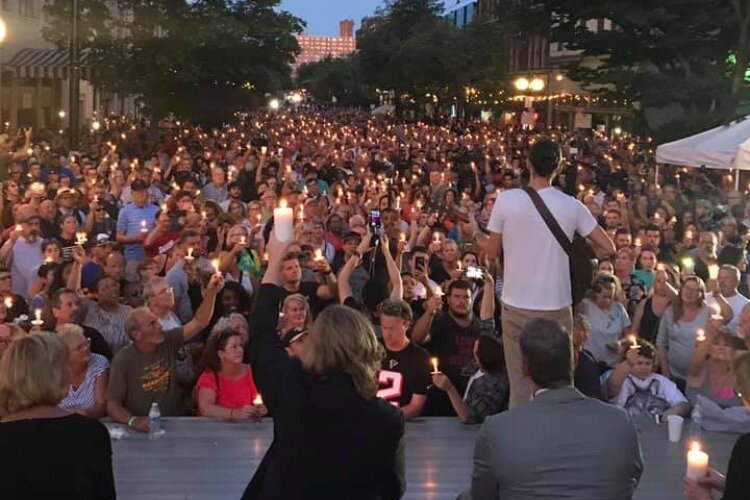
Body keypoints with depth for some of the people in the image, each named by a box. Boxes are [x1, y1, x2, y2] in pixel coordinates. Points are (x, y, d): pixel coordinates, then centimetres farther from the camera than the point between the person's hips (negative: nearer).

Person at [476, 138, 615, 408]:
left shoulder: (506, 199, -7)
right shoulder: (572, 206, -4)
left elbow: (493, 250, 3)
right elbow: (608, 248, 0)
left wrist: (474, 238, 23)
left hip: (517, 306, 0)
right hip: (557, 307, 1)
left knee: (520, 383, 9)